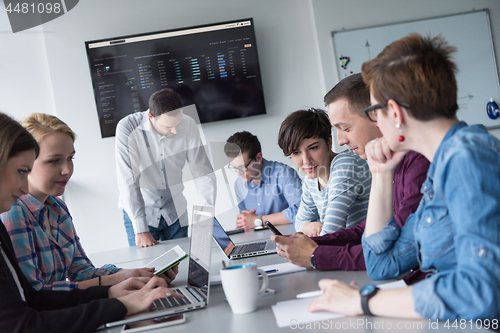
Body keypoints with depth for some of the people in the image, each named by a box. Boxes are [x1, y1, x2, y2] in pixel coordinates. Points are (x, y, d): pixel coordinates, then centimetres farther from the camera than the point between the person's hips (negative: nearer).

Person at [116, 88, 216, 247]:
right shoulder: (127, 128, -22)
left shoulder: (188, 125, -13)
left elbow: (202, 172, -7)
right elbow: (128, 181, -24)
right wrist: (141, 230, -28)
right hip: (138, 212, -3)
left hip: (175, 212, 3)